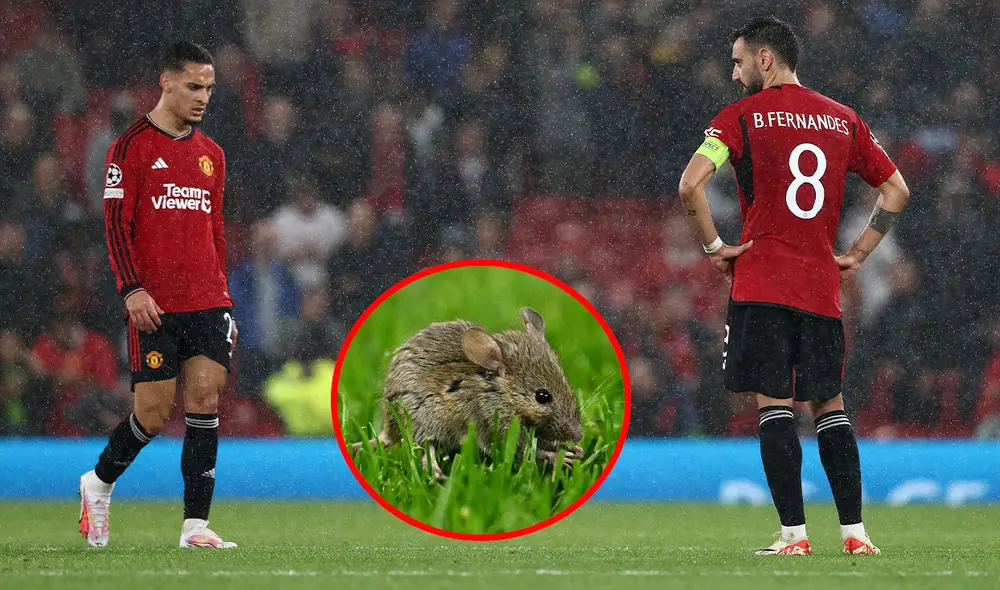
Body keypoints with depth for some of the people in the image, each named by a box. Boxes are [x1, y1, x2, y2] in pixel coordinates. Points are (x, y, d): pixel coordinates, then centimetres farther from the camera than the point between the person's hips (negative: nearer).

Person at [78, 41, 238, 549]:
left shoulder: (211, 154, 15)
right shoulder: (132, 146, -2)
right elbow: (116, 225, -7)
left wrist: (224, 303, 17)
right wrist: (132, 289, -17)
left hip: (208, 304, 5)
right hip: (155, 306, -5)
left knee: (205, 401, -4)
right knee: (153, 412, -4)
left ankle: (196, 525, -3)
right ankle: (99, 483, 24)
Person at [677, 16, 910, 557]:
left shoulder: (742, 116, -2)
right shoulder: (843, 120, 12)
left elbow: (690, 185, -14)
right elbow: (897, 191, 14)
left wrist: (713, 247, -2)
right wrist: (857, 255, 15)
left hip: (761, 284, -4)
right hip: (822, 287, 4)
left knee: (774, 404, -4)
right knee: (829, 405, 10)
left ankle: (794, 533, -9)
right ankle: (854, 532, 6)